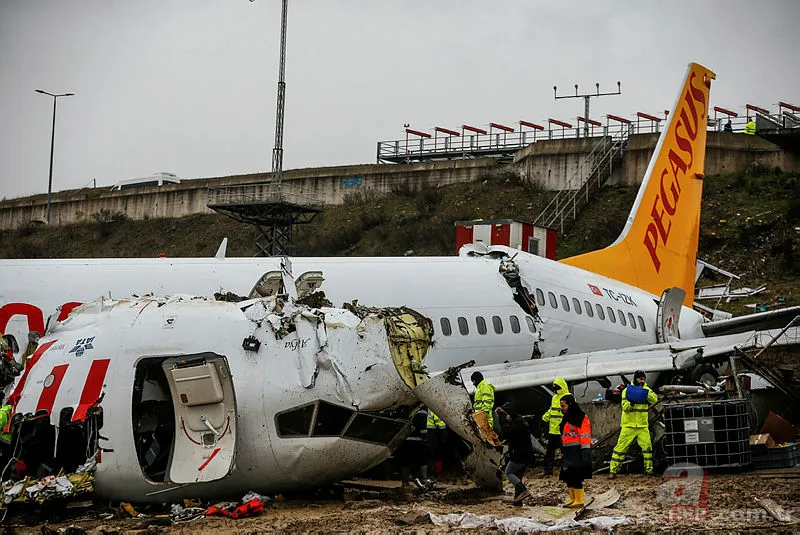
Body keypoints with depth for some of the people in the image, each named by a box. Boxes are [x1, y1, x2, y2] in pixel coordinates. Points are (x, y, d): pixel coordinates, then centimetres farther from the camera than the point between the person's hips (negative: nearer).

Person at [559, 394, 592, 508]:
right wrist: (563, 450, 25)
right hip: (568, 452, 9)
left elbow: (585, 436, -16)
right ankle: (572, 499, 20)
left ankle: (579, 501, -2)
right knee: (568, 477, 10)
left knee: (576, 477, -9)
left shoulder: (581, 418, -11)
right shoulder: (566, 418, 17)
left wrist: (586, 452, -20)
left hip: (577, 452, -9)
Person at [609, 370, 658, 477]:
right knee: (621, 447, -3)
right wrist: (631, 402, -29)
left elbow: (654, 399, -11)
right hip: (628, 425, -2)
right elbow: (625, 407, -9)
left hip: (642, 426, 3)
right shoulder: (627, 390, 0)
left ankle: (649, 469, 10)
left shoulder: (646, 390, 8)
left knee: (647, 446, -2)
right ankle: (613, 470, 1)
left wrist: (645, 391, -25)